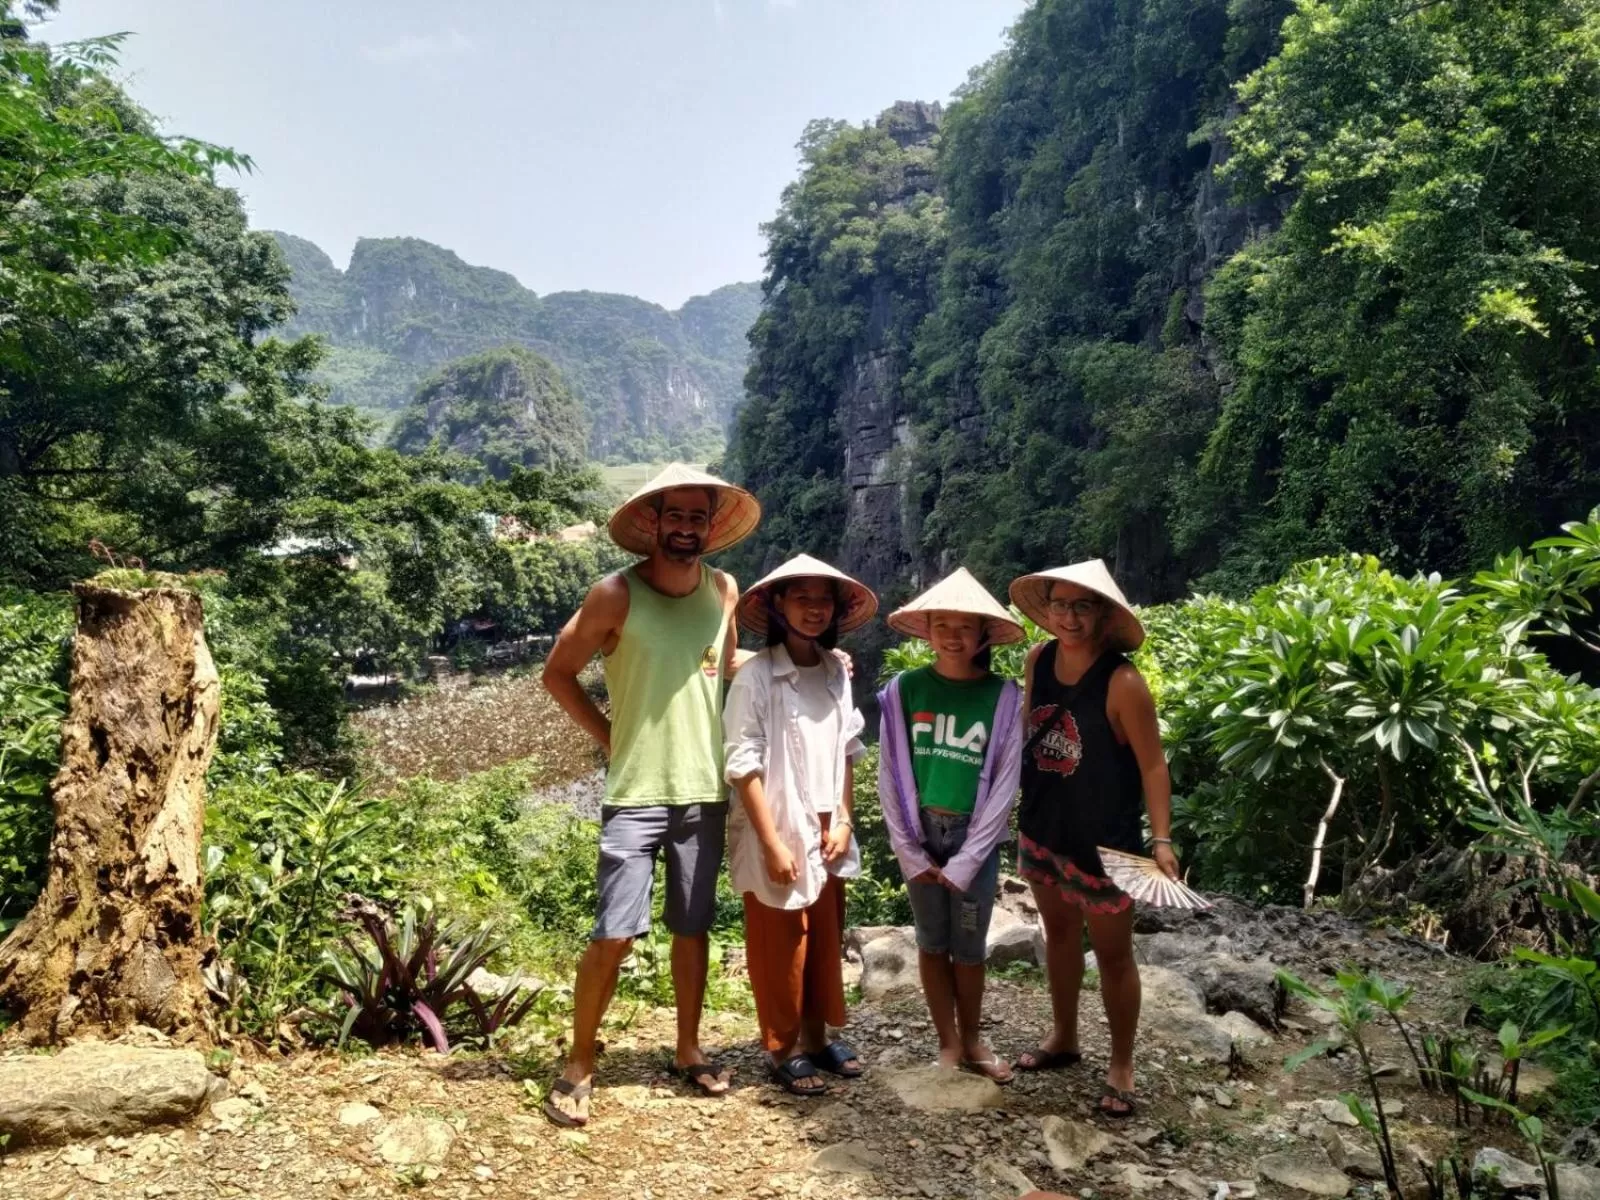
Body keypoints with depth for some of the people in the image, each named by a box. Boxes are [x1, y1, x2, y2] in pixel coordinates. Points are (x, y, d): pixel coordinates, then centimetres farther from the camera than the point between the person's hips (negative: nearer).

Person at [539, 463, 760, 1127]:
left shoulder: (724, 591, 3)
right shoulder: (617, 595, -10)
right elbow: (558, 672, -1)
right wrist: (609, 736, -5)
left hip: (705, 792, 4)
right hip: (636, 794, -4)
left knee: (693, 927, 14)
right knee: (614, 935, -5)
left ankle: (688, 1050, 31)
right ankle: (578, 1067, 14)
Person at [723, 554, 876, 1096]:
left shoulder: (838, 672, 4)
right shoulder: (755, 675, -14)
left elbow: (847, 753, 10)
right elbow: (744, 766, -15)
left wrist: (843, 821, 2)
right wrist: (772, 842, -17)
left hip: (825, 835, 6)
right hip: (778, 837, -5)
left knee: (825, 944, 16)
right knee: (780, 949, 8)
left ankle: (818, 1037, 34)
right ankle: (782, 1050, 24)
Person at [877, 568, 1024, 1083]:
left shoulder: (1004, 697, -6)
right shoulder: (905, 689, -4)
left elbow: (1005, 784, -5)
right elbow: (889, 774, -1)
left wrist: (964, 863, -7)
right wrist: (910, 852, -5)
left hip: (976, 836, -1)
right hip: (921, 832, 1)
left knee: (969, 946, 9)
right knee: (932, 942, 10)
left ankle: (972, 1040, 29)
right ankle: (949, 1043, 24)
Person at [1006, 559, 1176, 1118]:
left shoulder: (1121, 682, -23)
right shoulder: (1039, 659, -5)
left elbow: (1152, 764, -17)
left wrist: (1161, 838, -23)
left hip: (1102, 840, -6)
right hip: (1041, 828, 6)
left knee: (1113, 954, 10)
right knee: (1059, 932, 23)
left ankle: (1121, 1065, 29)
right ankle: (1064, 1037, 43)